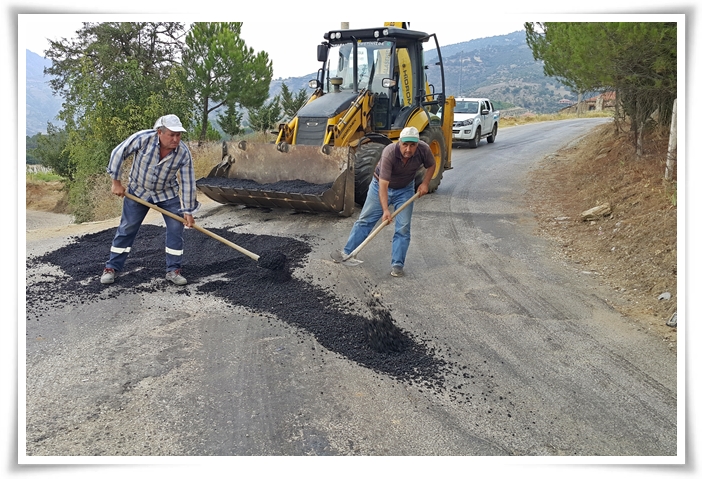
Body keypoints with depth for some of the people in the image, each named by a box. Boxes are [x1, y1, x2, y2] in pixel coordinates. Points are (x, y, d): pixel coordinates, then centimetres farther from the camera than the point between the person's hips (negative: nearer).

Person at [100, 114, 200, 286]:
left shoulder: (183, 153, -23)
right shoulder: (143, 138, -28)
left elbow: (188, 182, -16)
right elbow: (118, 153, -15)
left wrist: (188, 210, -15)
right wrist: (116, 182, -12)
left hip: (168, 194, 1)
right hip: (138, 190, -1)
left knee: (176, 228, -6)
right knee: (126, 229, 5)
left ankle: (173, 270, 7)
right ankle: (111, 268, 17)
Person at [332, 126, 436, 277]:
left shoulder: (424, 149, -25)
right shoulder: (389, 152, -35)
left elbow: (432, 165, -1)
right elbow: (383, 185, -36)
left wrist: (425, 183, -15)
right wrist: (385, 210, -41)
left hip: (405, 189, 2)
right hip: (381, 186, -2)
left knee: (403, 227, -4)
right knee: (365, 220, 3)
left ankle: (397, 264, 3)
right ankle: (347, 252, 14)